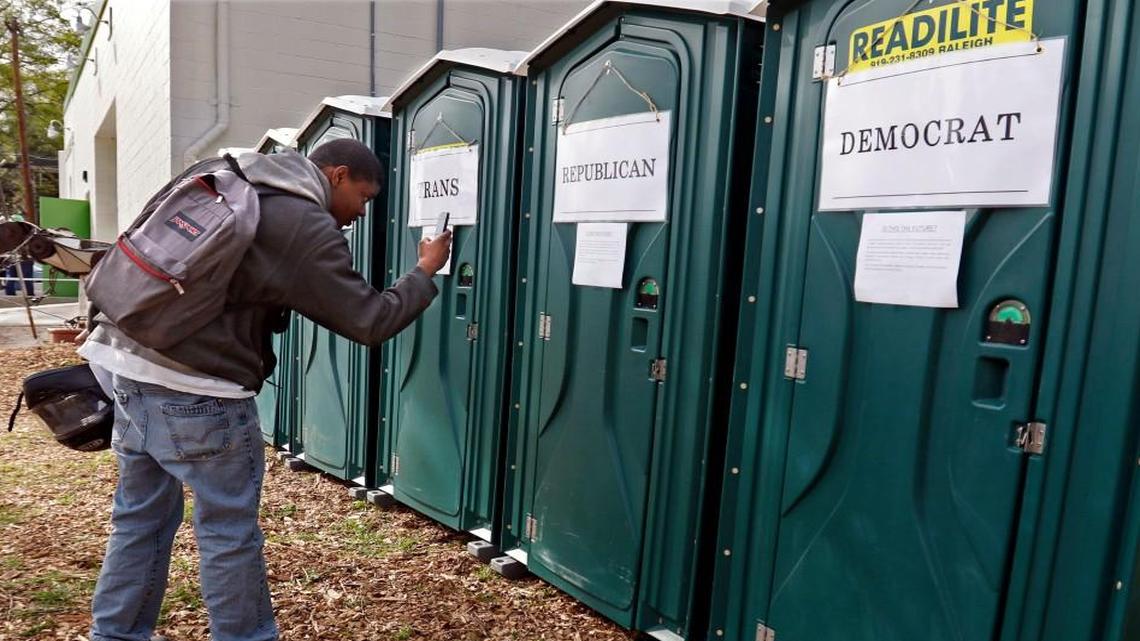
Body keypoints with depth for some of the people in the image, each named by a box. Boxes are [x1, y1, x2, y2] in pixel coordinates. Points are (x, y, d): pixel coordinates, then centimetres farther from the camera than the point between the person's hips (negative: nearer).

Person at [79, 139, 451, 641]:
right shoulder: (306, 226, -11)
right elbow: (369, 321, -9)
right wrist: (424, 273, 3)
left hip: (131, 362, 9)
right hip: (194, 390, -9)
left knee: (141, 518, 21)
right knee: (229, 532, 6)